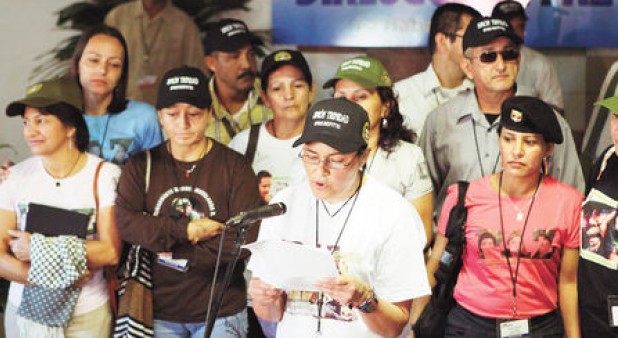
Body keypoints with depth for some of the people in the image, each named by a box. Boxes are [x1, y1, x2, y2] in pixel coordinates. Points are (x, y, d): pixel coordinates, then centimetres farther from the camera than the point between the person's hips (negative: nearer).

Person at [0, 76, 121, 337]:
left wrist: (39, 249, -18)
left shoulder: (104, 175, -10)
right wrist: (48, 276, -20)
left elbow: (111, 252, -16)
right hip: (23, 312, 2)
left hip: (87, 315, -2)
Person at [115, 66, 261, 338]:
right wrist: (188, 231, -15)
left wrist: (176, 253, -12)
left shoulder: (234, 167, -2)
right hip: (159, 312, 2)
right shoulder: (141, 166, 5)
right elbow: (124, 222, -10)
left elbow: (247, 239, -12)